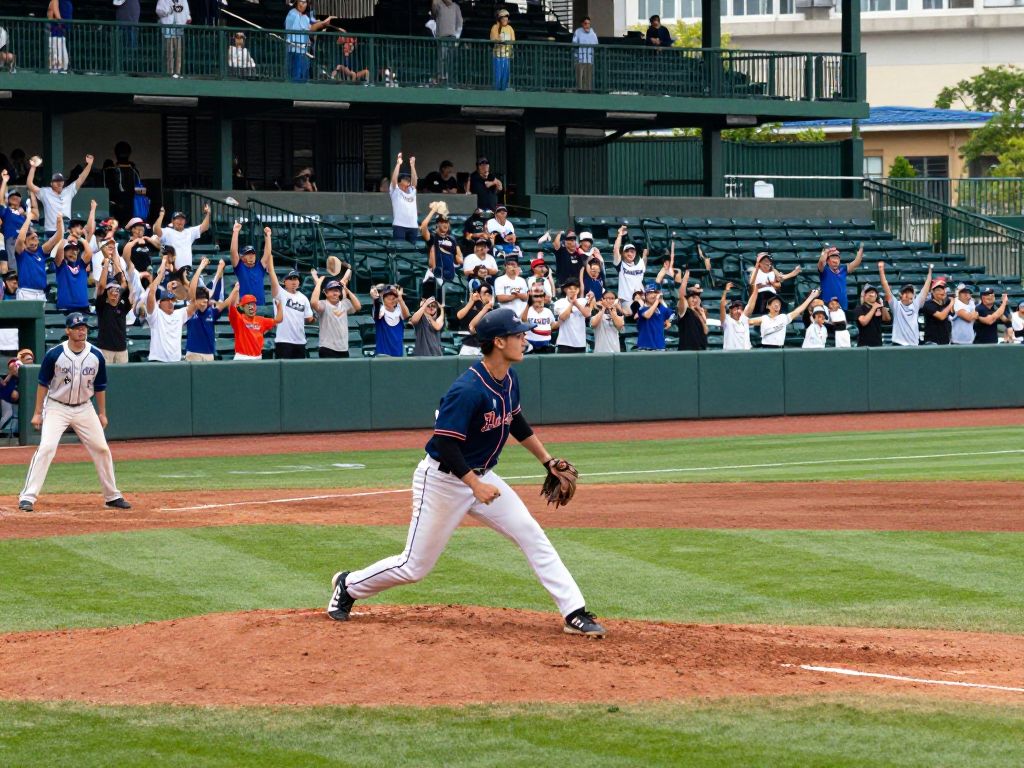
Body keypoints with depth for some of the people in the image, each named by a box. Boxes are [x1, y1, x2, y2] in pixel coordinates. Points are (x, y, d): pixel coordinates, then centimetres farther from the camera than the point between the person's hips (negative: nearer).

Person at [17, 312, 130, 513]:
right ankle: (28, 497, -17)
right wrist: (37, 413, -7)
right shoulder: (54, 355, -13)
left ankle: (112, 496, 19)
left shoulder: (96, 356, -4)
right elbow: (43, 384, -5)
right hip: (56, 408, -4)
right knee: (46, 448, -19)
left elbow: (100, 387, 8)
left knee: (101, 449, 4)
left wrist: (102, 413, 10)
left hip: (84, 408, 4)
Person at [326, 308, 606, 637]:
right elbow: (445, 444, -30)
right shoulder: (468, 390, -29)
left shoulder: (509, 379, 0)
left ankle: (575, 613, -6)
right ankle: (349, 586, 26)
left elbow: (517, 422, 18)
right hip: (443, 481, -8)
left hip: (481, 476, 8)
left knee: (532, 536, -6)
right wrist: (475, 485, -35)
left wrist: (548, 461, 15)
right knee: (415, 567, 2)